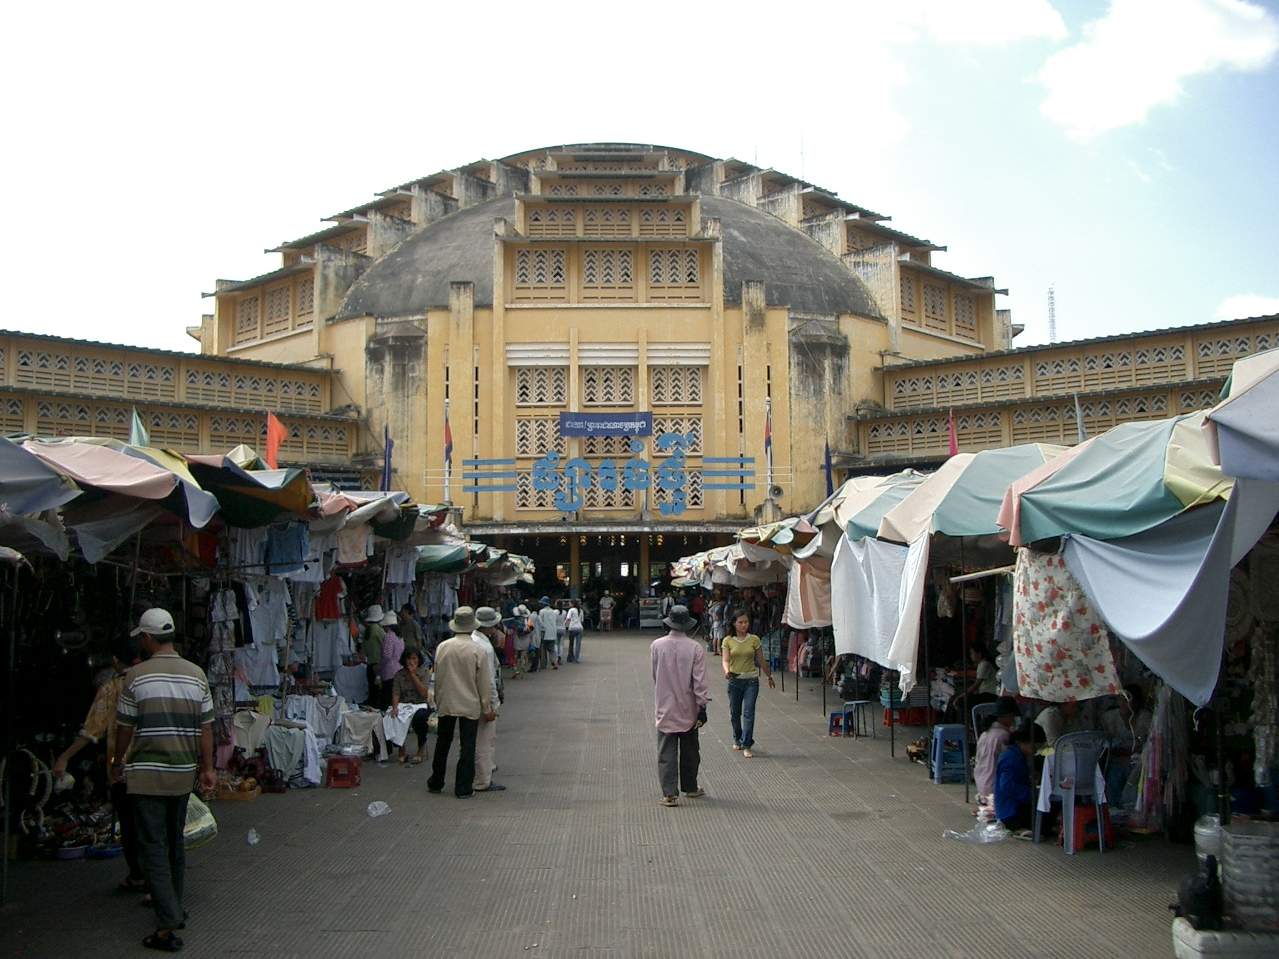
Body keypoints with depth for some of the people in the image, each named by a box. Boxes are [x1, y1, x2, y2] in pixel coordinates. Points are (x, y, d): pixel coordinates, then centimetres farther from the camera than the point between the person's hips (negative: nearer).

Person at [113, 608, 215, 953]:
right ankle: (174, 908, 30)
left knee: (153, 847, -3)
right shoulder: (196, 674, 2)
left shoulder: (136, 676, -9)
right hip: (184, 772, 4)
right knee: (175, 842, 19)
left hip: (147, 773, -4)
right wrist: (207, 768, 10)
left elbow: (124, 727, -1)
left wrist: (118, 763, 15)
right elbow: (206, 726, 3)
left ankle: (168, 925, -9)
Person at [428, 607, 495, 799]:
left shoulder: (442, 647, -4)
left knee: (442, 744, 17)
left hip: (446, 704, 3)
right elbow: (483, 682, -7)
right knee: (467, 747, 4)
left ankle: (436, 783, 27)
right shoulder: (477, 650, -12)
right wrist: (487, 708, 2)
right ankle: (463, 788, 7)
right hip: (470, 705, -3)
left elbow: (437, 678, 5)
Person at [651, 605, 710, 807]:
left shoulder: (656, 646, -6)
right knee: (690, 751, 16)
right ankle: (690, 788, 29)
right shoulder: (695, 648, -12)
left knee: (666, 752, 1)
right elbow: (699, 682, -12)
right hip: (688, 709, 0)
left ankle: (669, 793, -6)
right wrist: (702, 707, -6)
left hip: (664, 709, 0)